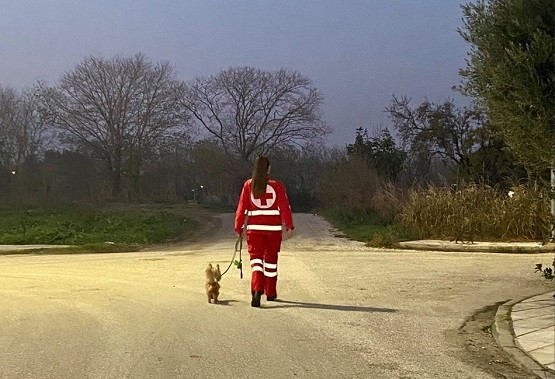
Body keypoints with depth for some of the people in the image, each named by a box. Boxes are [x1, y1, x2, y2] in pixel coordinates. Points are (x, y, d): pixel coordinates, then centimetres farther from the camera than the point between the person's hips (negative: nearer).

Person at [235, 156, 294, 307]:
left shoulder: (248, 185, 2)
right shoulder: (277, 185, -2)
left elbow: (242, 208, 2)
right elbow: (285, 207, -5)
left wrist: (239, 228, 9)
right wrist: (289, 226, -2)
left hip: (254, 227, 0)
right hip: (274, 227, 0)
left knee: (256, 258, 0)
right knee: (271, 259, 14)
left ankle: (257, 290, -23)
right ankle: (271, 293, 25)